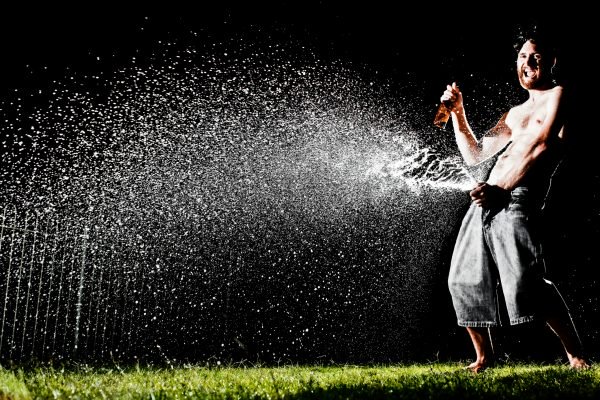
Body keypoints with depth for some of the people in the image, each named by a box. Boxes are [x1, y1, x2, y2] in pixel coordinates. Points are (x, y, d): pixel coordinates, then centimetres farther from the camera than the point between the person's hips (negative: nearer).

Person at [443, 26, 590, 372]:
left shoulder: (558, 95, 6)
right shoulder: (514, 113, 27)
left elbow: (541, 146, -9)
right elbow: (476, 156, 27)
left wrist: (501, 188, -14)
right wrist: (458, 114, 19)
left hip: (516, 200, -8)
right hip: (485, 200, 8)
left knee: (526, 280, -21)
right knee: (463, 279, 6)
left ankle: (576, 354, -8)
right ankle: (484, 355, 20)